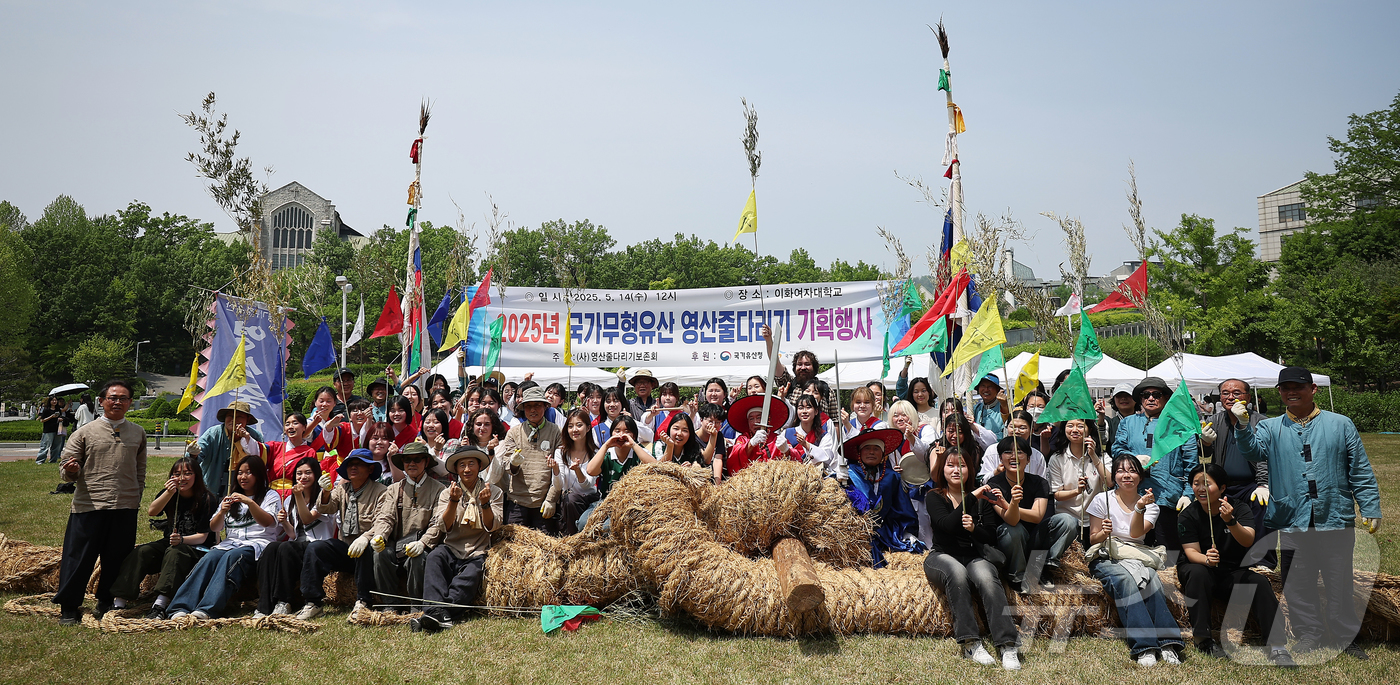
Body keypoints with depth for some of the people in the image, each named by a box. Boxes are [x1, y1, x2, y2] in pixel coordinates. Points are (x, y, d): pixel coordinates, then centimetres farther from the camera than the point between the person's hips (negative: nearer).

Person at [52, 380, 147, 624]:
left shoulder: (138, 433, 13)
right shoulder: (86, 432, 4)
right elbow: (66, 466, 5)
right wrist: (70, 471, -18)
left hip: (126, 507, 2)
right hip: (89, 505, -2)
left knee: (117, 559, 8)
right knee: (78, 558, 0)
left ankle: (106, 603, 25)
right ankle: (68, 608, 11)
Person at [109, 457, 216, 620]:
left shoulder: (207, 500, -7)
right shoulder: (171, 493, 8)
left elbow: (202, 536, -11)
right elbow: (151, 511, -11)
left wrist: (181, 539, -30)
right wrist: (168, 493, -25)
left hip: (194, 547, -5)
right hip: (168, 543, 5)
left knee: (174, 552, -36)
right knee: (141, 552, -23)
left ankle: (160, 605, -49)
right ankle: (119, 602, -32)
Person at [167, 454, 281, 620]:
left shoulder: (270, 495, 14)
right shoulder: (231, 498, 28)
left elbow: (268, 522, -6)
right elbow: (214, 528, 17)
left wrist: (250, 502, -19)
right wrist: (222, 512, -5)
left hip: (257, 544, -4)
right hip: (230, 543, 4)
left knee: (231, 557, -36)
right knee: (209, 558, -30)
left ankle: (207, 609, -52)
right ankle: (181, 608, -45)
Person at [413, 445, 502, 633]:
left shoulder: (494, 492, 9)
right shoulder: (446, 493, 13)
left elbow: (492, 526, -3)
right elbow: (444, 527, -2)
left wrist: (485, 503, -20)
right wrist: (454, 501, -17)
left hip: (477, 555, -1)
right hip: (451, 550, 1)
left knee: (470, 576, -32)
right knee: (435, 556, -31)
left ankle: (434, 615, -44)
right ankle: (439, 613, -45)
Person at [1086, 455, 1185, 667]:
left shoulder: (1151, 506, 9)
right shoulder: (1103, 500, 5)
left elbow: (1135, 533, -10)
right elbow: (1093, 539, 4)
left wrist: (1140, 508, -26)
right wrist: (1103, 533, -19)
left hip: (1137, 557, 2)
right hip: (1106, 558, -2)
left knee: (1150, 577, -34)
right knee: (1125, 579, -36)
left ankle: (1168, 642, -39)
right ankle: (1144, 646, -44)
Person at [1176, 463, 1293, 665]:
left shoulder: (1239, 508, -4)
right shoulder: (1187, 516, -4)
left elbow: (1248, 541, -21)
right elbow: (1191, 551, -13)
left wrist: (1230, 521, -41)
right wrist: (1206, 559, -37)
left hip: (1234, 573, 1)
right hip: (1204, 574, -1)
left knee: (1260, 583, -28)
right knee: (1197, 573, -35)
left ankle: (1277, 647, -27)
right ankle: (1202, 639, -27)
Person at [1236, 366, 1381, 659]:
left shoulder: (1340, 425, 7)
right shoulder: (1271, 428, 9)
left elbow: (1361, 472, 8)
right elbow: (1253, 450, -12)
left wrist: (1371, 509, 2)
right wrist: (1243, 425, -30)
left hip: (1336, 520, -1)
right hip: (1291, 523, 1)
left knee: (1340, 584, 7)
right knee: (1298, 586, 7)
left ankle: (1346, 638, 21)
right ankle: (1309, 636, 19)